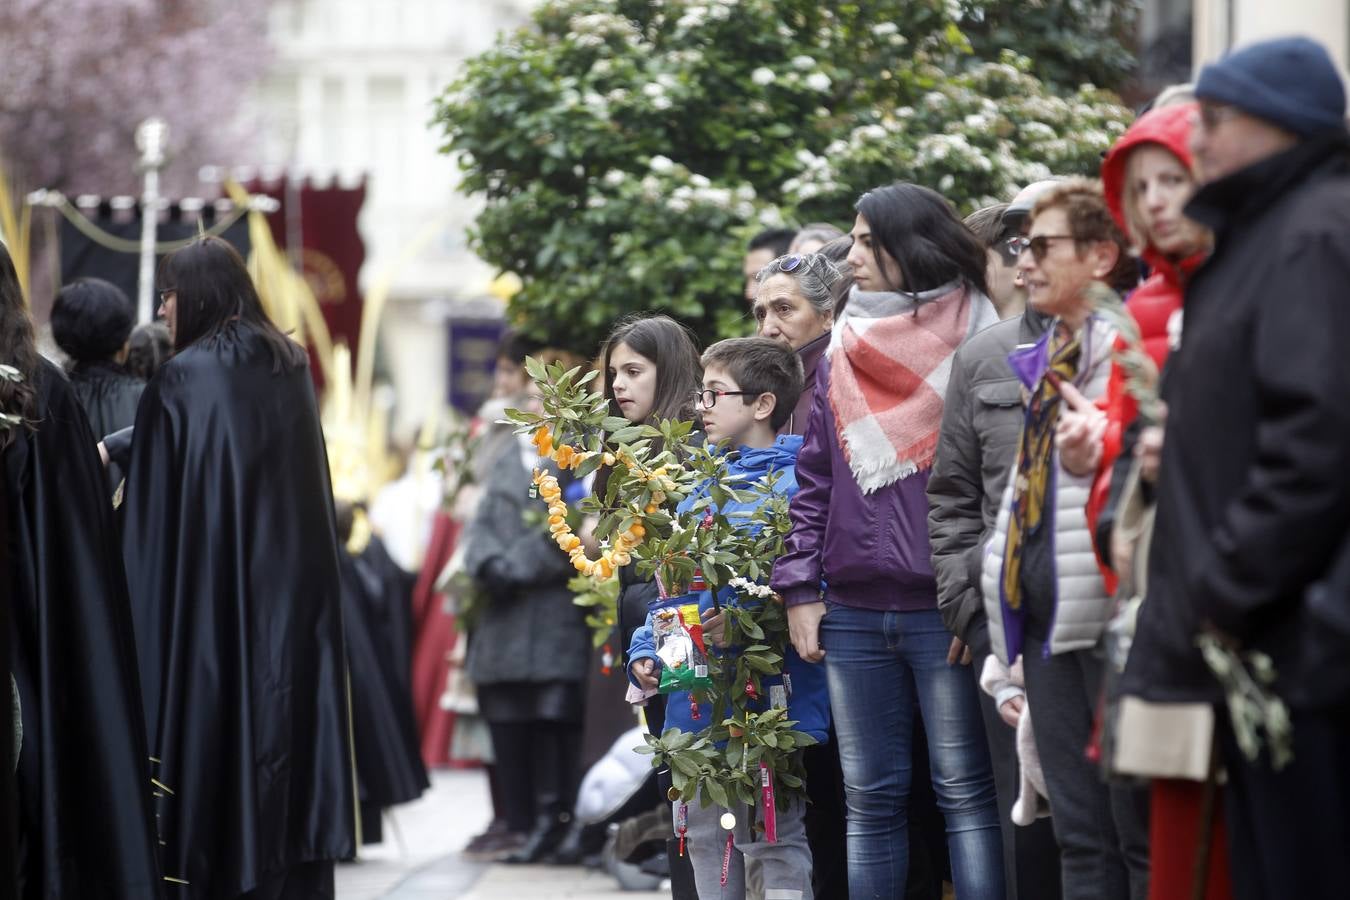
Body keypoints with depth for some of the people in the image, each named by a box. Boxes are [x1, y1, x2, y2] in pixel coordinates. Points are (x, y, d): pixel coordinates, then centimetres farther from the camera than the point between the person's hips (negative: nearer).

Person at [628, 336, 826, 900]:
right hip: (693, 706, 8)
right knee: (704, 843, 14)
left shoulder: (794, 485, -9)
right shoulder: (699, 486, 16)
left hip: (768, 701, -8)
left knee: (776, 845, -6)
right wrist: (646, 653, 7)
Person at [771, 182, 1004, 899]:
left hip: (945, 612, -6)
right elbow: (815, 480, 15)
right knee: (870, 799, 9)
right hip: (853, 615, 6)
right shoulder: (842, 356, 13)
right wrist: (800, 585, 7)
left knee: (965, 791, -2)